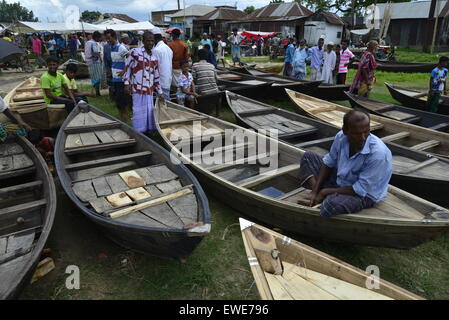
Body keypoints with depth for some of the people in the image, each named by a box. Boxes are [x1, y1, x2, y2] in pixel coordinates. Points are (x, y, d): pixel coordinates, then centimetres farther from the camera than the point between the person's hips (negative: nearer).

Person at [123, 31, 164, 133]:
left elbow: (156, 77, 15)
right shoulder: (135, 52, -3)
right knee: (138, 112, 1)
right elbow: (128, 67, 0)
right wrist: (127, 83, -6)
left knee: (150, 111, 7)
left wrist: (160, 92, 14)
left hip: (149, 90, 4)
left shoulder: (154, 58, 10)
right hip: (137, 89, -4)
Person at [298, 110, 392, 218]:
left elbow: (360, 190, -27)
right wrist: (315, 191, -8)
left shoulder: (378, 153, -33)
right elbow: (328, 163, 1)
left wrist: (326, 192, -20)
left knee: (331, 204, -40)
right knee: (308, 157, 2)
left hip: (364, 195, -7)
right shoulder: (341, 137, -15)